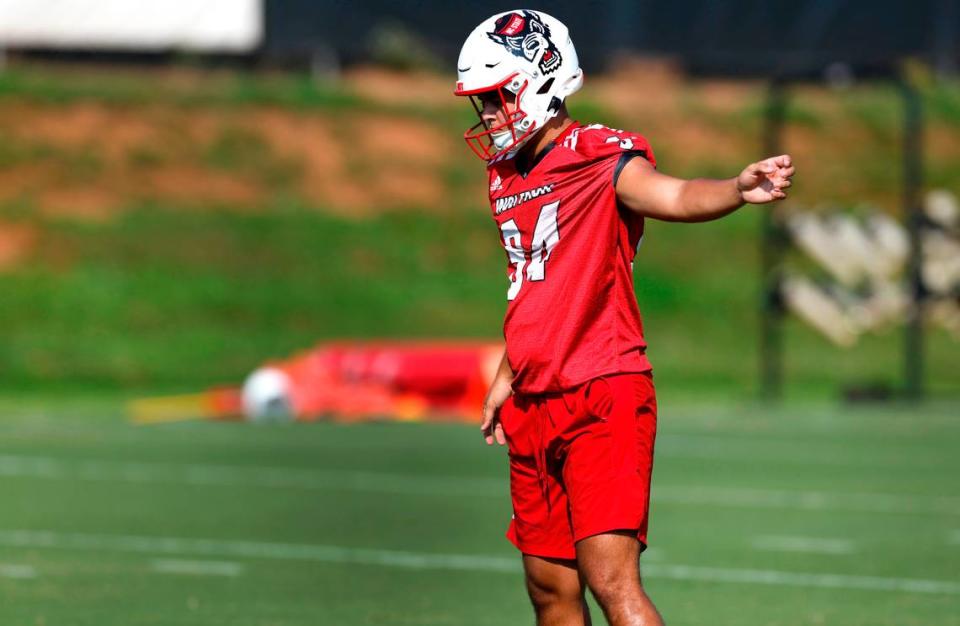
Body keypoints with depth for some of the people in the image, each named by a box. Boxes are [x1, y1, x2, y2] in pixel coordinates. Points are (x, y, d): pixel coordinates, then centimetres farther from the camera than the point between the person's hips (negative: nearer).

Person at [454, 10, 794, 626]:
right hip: (534, 409, 8)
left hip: (603, 398, -8)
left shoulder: (603, 159, -10)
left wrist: (738, 189, -50)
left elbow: (673, 196, -30)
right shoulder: (508, 177, 15)